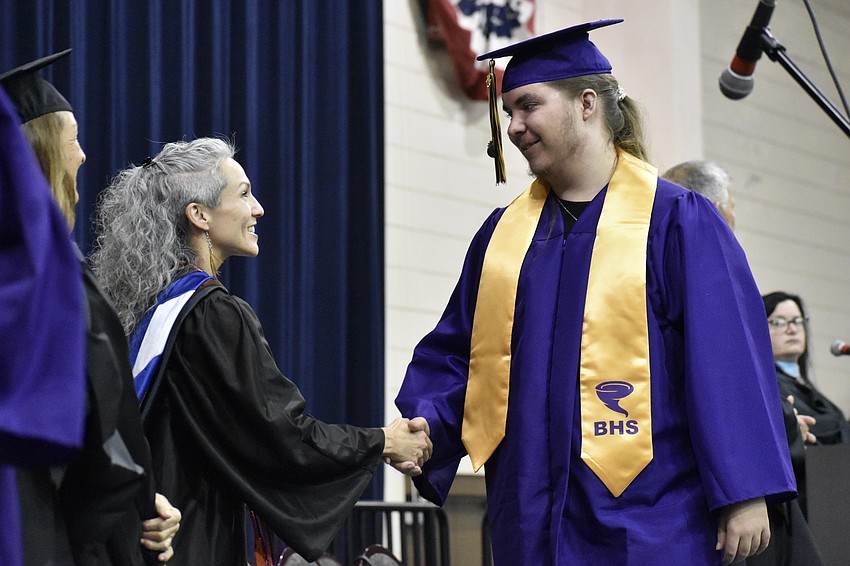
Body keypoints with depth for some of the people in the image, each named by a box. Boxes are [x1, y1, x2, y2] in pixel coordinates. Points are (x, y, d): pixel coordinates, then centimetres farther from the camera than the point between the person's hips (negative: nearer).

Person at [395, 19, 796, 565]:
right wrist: (425, 426, -6)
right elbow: (457, 352, 14)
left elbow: (728, 363, -7)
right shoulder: (505, 233, 12)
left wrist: (744, 495, -11)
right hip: (534, 517, 5)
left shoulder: (675, 222, -3)